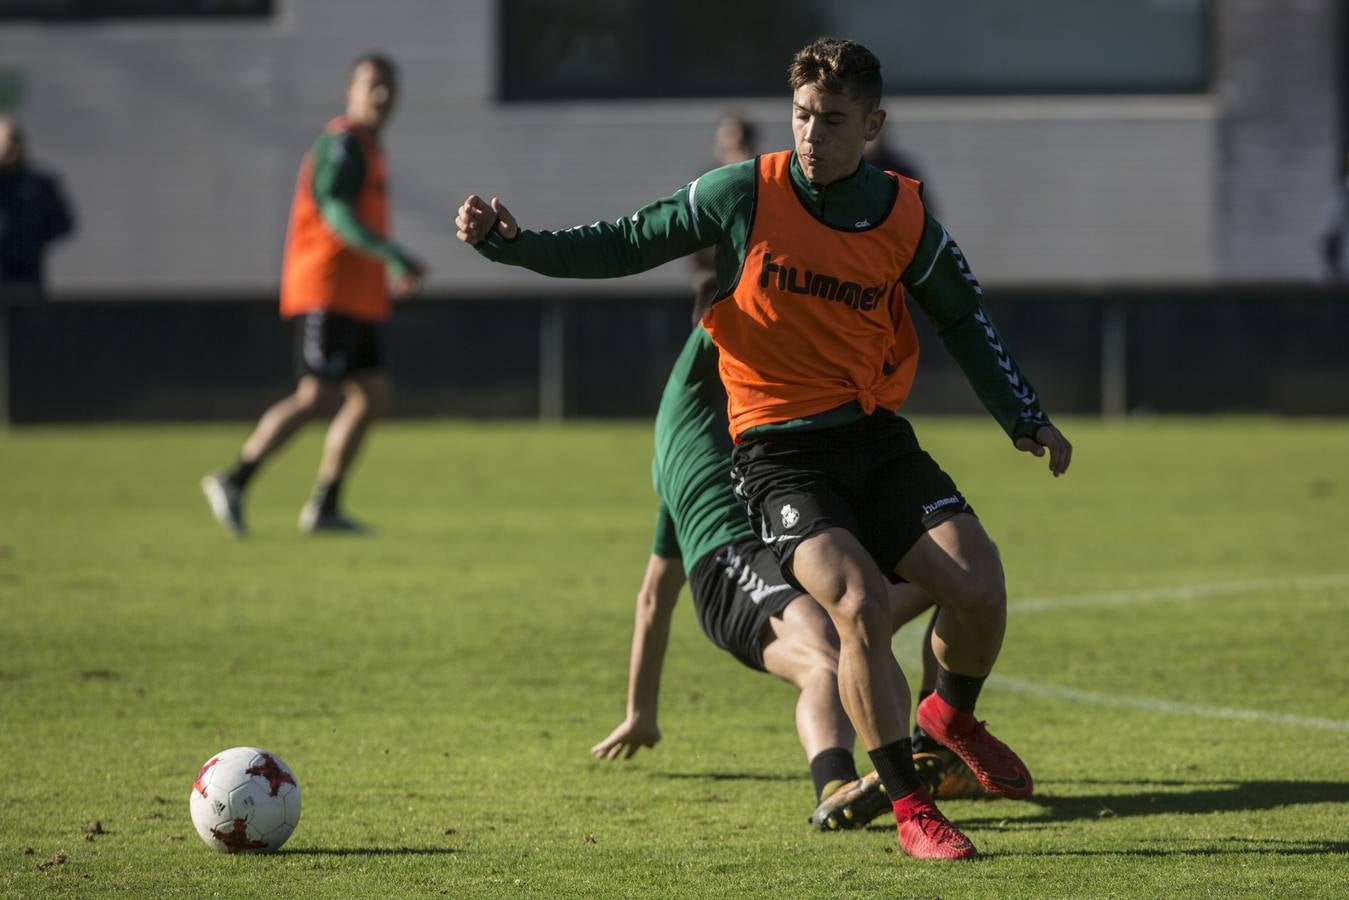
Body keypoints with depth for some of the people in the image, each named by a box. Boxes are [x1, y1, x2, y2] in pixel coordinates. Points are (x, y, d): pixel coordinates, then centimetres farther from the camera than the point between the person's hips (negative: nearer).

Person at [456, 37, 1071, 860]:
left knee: (979, 588, -13)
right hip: (776, 451, -3)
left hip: (877, 437, 3)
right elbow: (627, 245, 1)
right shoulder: (745, 195, -7)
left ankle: (954, 715, 23)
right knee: (859, 602, -25)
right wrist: (513, 244, -9)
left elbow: (964, 318, 15)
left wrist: (1025, 418, 11)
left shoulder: (906, 219, 0)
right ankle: (910, 809, -12)